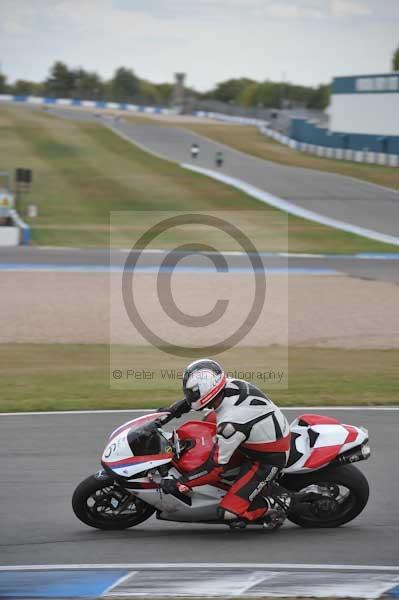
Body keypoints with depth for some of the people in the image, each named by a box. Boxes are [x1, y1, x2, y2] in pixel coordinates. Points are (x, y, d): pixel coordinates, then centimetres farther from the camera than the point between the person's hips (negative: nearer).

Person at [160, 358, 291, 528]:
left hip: (268, 460, -9)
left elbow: (214, 469, -26)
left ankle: (276, 504, 3)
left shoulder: (230, 423, -34)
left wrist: (178, 483, -21)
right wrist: (170, 412, 9)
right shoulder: (231, 385, -11)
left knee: (229, 512, -15)